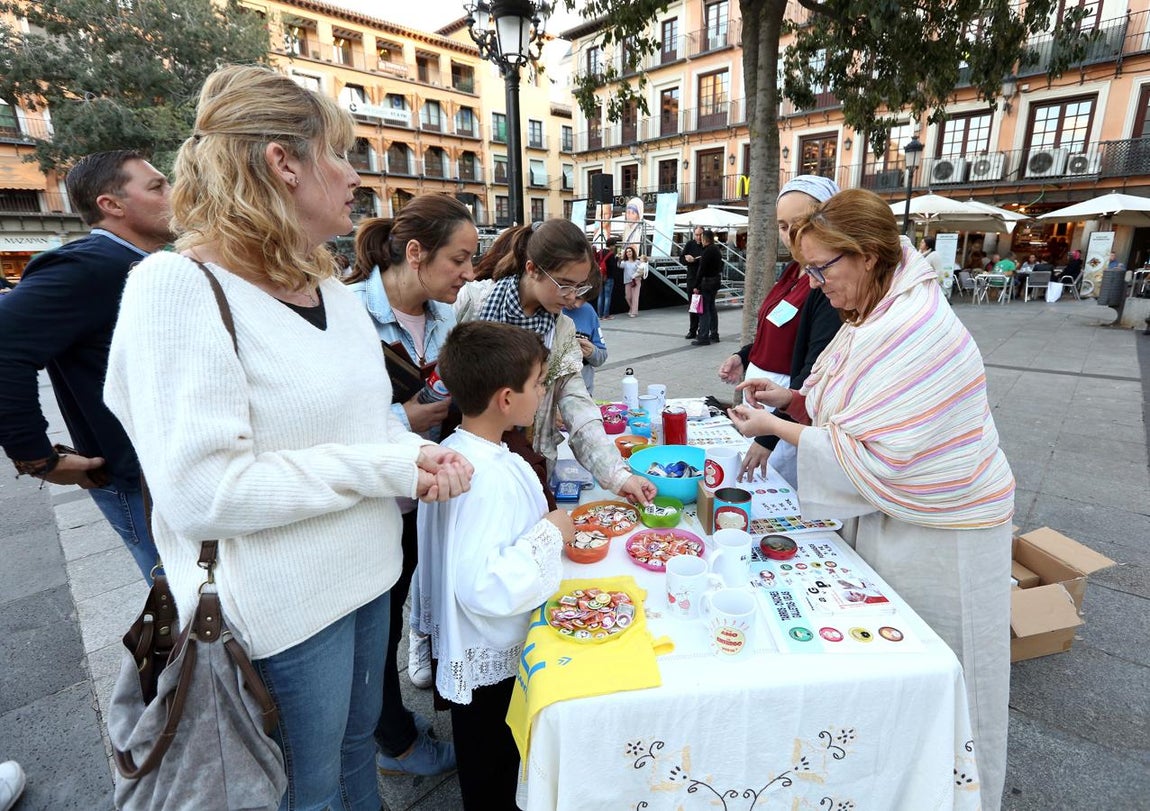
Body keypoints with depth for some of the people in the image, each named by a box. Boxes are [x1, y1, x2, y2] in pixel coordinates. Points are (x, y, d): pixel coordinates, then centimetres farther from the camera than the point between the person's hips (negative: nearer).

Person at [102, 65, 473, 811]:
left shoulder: (329, 283, 5)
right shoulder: (180, 287, -19)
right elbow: (203, 491, -25)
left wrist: (421, 455, -9)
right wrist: (389, 469, -22)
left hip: (367, 571, 7)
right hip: (285, 607, -7)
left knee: (359, 741, 28)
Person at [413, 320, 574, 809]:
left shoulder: (455, 450, -4)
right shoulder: (489, 478, -34)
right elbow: (483, 588, -37)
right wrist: (549, 534, -27)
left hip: (469, 652, 8)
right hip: (491, 661, -8)